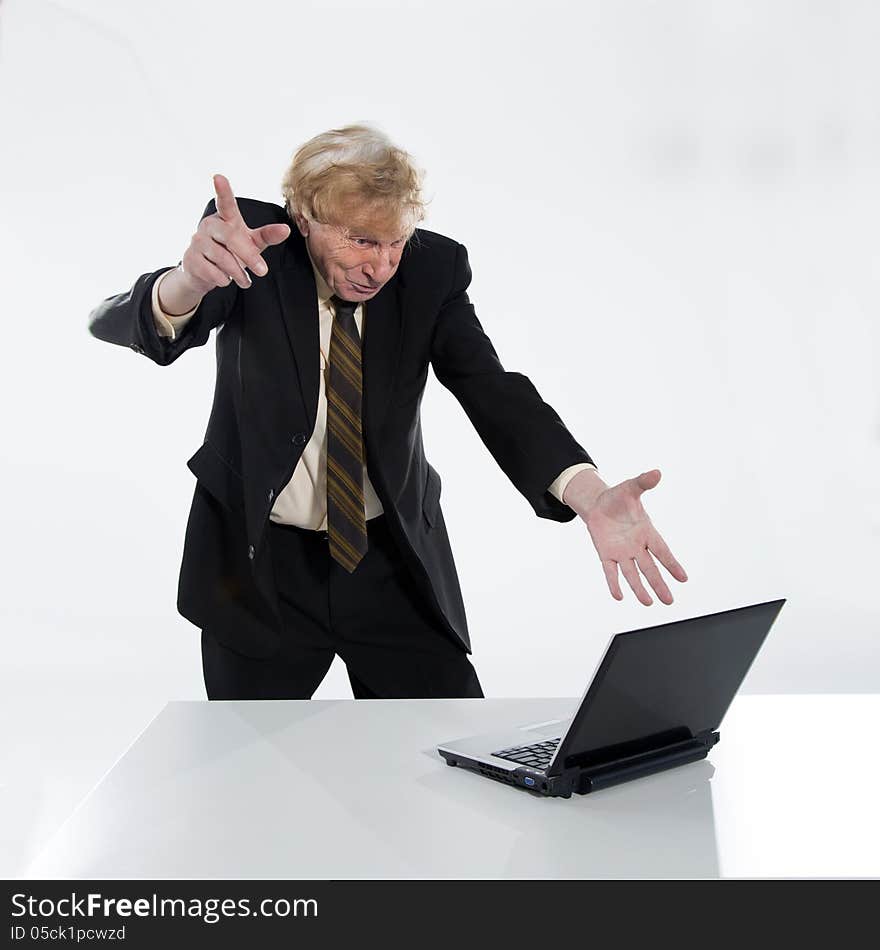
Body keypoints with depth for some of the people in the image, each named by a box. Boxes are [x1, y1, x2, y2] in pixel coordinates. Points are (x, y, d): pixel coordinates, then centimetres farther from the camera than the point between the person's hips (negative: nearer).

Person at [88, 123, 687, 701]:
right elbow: (114, 323, -27)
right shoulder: (252, 243, -15)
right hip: (258, 565, -1)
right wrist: (189, 282, -52)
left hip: (396, 566, 2)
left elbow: (492, 393, -19)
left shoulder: (433, 268, -10)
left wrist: (589, 495, -38)